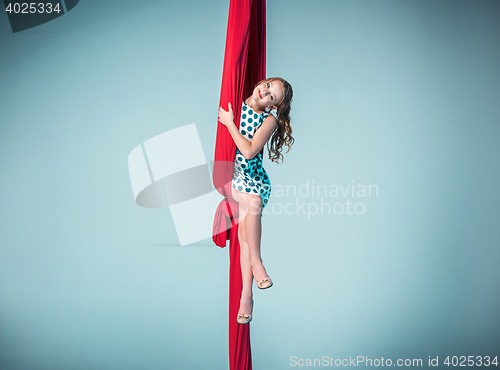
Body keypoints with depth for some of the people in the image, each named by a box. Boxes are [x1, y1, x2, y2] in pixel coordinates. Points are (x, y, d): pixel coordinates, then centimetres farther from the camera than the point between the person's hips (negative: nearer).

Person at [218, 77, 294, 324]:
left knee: (245, 230, -22)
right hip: (228, 174, 1)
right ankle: (256, 262, -15)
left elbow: (249, 150, -14)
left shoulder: (270, 119, -3)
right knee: (253, 202, -30)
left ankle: (246, 295, -14)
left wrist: (229, 123, -10)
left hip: (252, 177, -1)